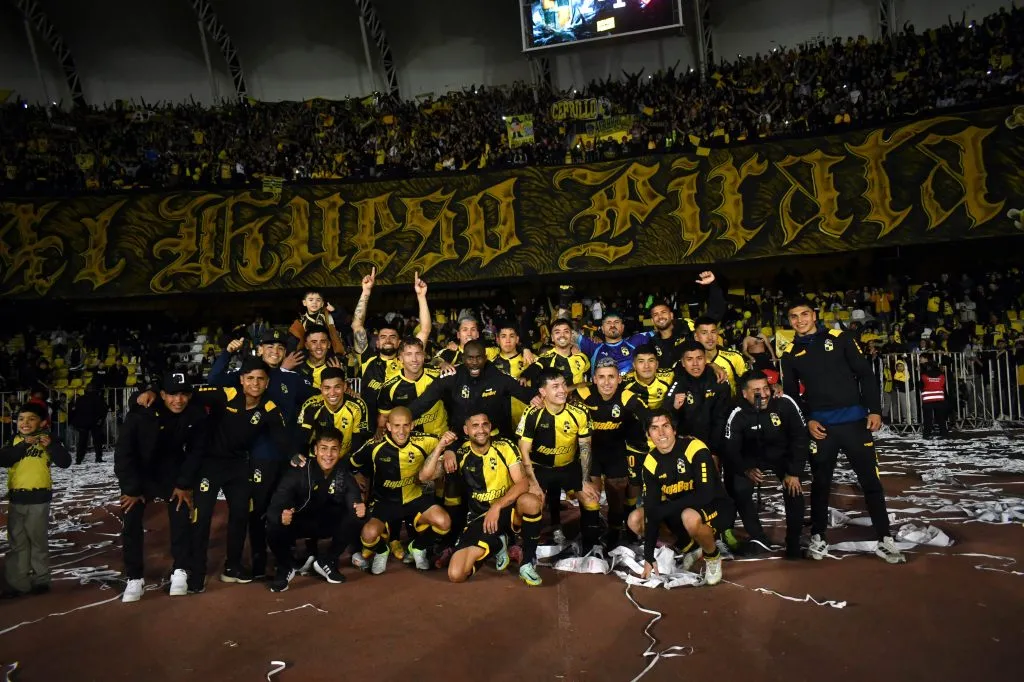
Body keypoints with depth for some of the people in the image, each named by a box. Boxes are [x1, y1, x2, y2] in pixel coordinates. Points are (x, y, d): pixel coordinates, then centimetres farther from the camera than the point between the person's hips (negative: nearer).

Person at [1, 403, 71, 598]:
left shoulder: (48, 440, -5)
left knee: (38, 540, 8)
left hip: (38, 498, -4)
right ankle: (17, 582, 19)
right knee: (17, 542, 11)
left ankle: (41, 580, 20)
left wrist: (51, 445, -27)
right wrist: (24, 445, -18)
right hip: (16, 498, 4)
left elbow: (65, 462, -15)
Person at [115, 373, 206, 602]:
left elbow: (196, 452, -7)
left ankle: (180, 572, 6)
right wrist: (131, 489, -17)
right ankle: (134, 578, 7)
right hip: (138, 473, -1)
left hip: (173, 473, 2)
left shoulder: (196, 416, -19)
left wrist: (185, 484, -10)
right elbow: (124, 452, -20)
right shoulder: (141, 414, -28)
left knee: (182, 517, -8)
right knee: (132, 522, -7)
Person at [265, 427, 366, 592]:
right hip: (299, 522, -2)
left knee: (355, 520, -26)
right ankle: (286, 567, 1)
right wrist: (281, 516, -56)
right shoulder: (299, 471, -24)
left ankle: (326, 562, 1)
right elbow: (274, 506, -31)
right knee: (274, 528, -34)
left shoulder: (344, 473, -16)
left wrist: (359, 508, -51)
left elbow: (355, 501, -25)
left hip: (329, 523, 2)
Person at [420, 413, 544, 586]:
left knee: (531, 501, -37)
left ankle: (528, 562, -13)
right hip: (480, 517, 2)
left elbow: (523, 483, -18)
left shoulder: (505, 447, -9)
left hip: (508, 510, -2)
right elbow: (424, 477, -10)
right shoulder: (461, 454, -4)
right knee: (456, 575, -16)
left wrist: (497, 507, -29)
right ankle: (496, 544, 15)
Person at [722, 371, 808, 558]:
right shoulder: (738, 415, -23)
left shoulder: (785, 403, -25)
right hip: (753, 458, 0)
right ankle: (758, 537, 0)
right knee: (740, 490, -20)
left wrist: (794, 472, -17)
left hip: (783, 454, 0)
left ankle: (794, 542, -1)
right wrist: (746, 469, -36)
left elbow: (801, 437, -16)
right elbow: (730, 450, -17)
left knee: (794, 490, -21)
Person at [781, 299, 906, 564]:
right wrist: (807, 420, -3)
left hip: (855, 421, -1)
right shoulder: (790, 353, 6)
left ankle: (884, 540, 15)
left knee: (870, 480, 4)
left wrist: (875, 410, -7)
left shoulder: (839, 338, 1)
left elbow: (865, 373, 1)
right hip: (820, 426, 1)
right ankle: (818, 537, 22)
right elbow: (791, 393, 9)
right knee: (820, 483, 10)